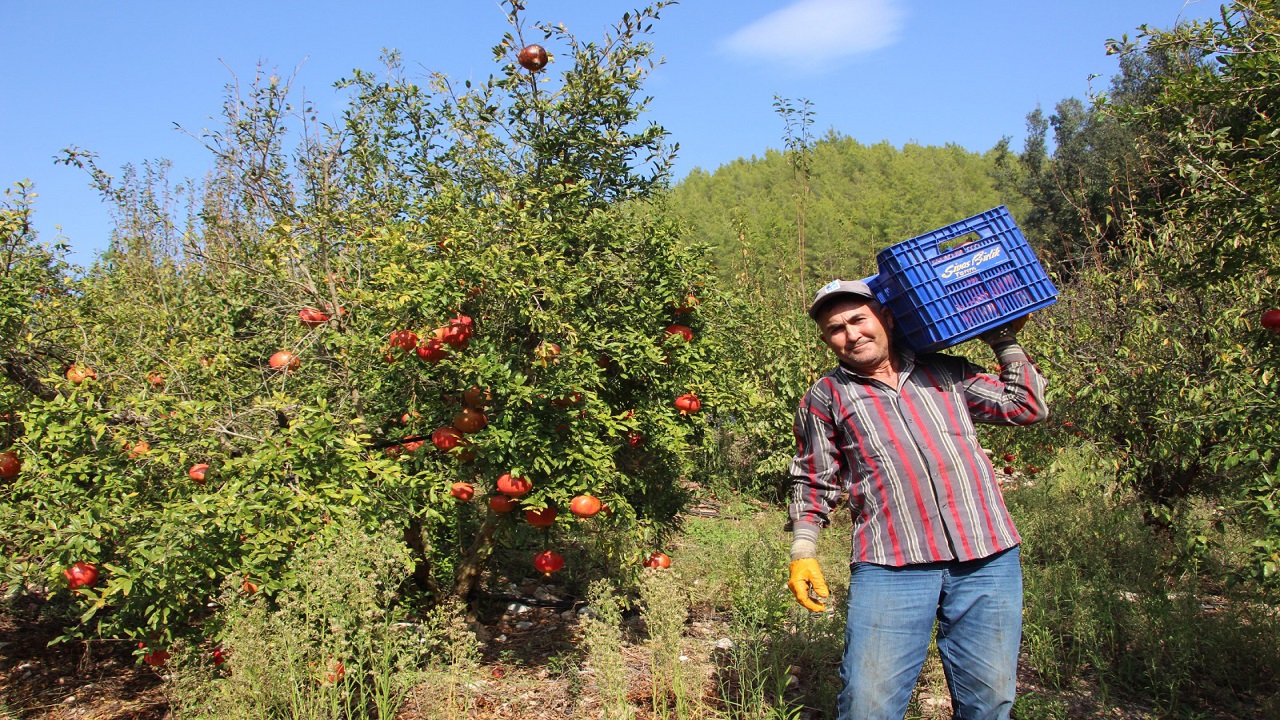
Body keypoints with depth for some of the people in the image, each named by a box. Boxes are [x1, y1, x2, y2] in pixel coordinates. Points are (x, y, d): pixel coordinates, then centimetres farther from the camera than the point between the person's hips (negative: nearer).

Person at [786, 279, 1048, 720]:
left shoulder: (947, 372, 16)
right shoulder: (825, 398, 11)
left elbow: (1027, 407, 18)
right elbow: (814, 482, 13)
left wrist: (1004, 340, 17)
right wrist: (803, 551, 5)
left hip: (988, 558, 2)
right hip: (890, 567, -2)